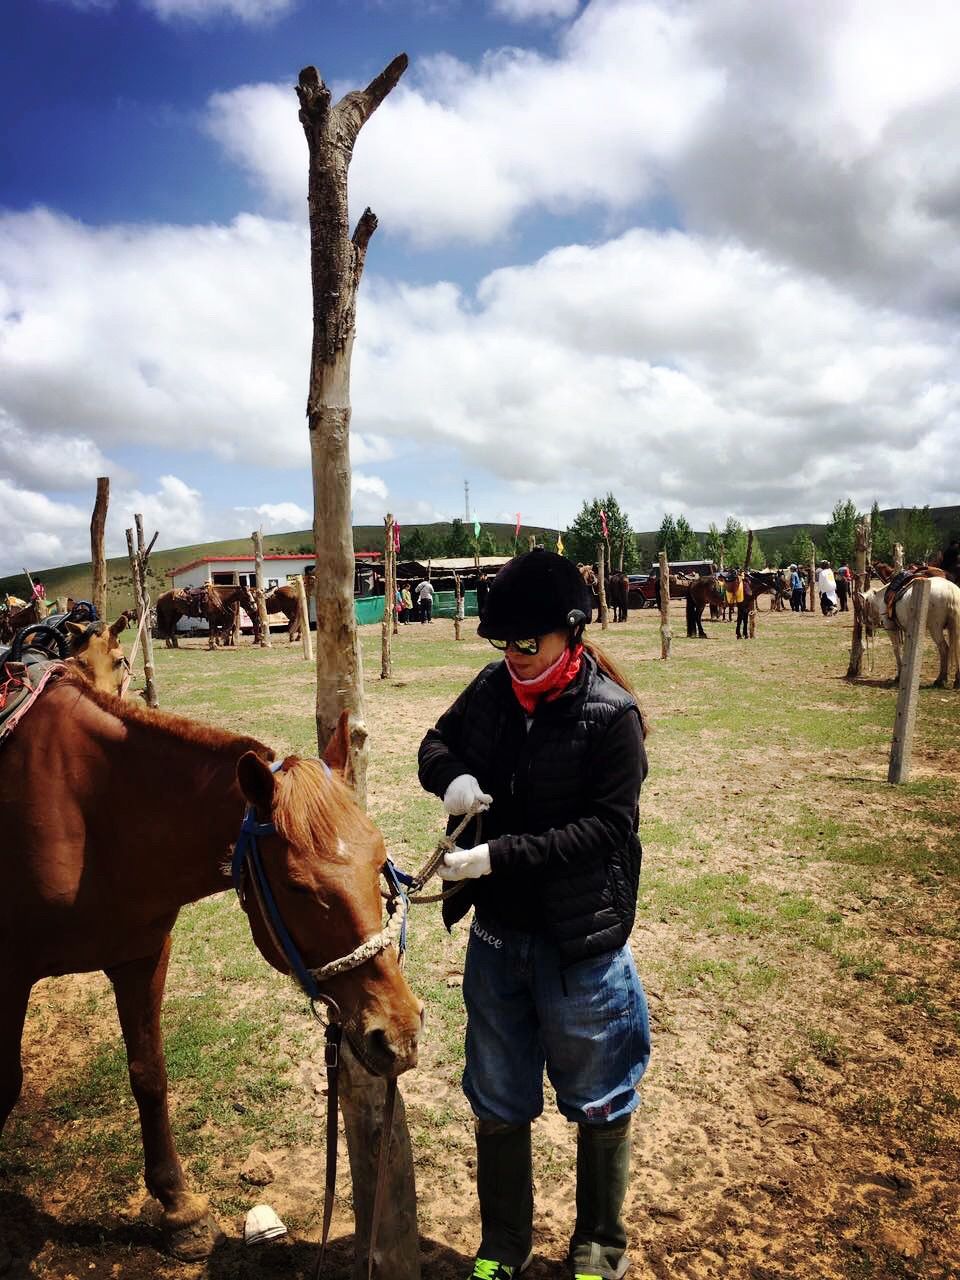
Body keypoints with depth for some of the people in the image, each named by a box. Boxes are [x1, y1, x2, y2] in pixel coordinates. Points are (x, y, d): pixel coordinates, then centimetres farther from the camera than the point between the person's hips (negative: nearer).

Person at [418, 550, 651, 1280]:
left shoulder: (611, 714, -17)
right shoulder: (493, 690, -4)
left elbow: (605, 828, -21)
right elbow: (437, 744, 9)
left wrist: (499, 854, -28)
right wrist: (450, 776, -14)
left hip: (581, 939, -4)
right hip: (496, 932, 5)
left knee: (598, 1105, 18)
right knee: (498, 1103, 21)